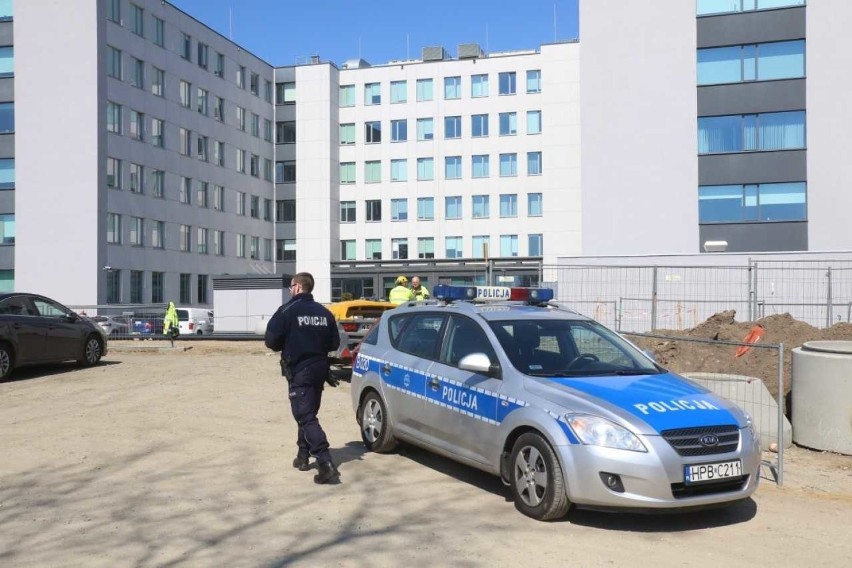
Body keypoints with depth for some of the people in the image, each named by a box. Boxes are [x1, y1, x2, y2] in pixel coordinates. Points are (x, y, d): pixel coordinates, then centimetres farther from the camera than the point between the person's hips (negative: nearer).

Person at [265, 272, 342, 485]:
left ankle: (326, 464, -20)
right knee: (308, 413, 21)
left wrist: (287, 345, 8)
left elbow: (271, 340, -13)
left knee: (306, 417, -8)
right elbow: (334, 343, 7)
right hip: (319, 369, 6)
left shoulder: (288, 311, -10)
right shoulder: (324, 313, 6)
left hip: (299, 370, -6)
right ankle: (303, 456, 29)